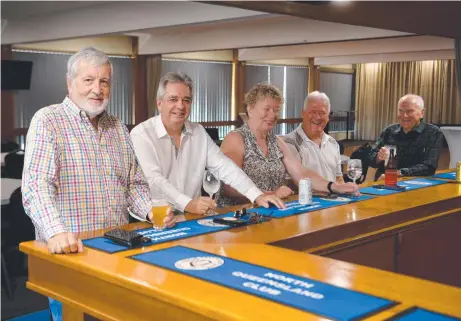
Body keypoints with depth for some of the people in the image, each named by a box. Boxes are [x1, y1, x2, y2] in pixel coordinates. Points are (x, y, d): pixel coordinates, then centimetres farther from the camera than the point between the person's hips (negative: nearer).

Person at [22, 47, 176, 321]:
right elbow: (36, 186, -19)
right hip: (70, 250, -5)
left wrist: (151, 212, -3)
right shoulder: (48, 121, -8)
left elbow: (134, 183, 16)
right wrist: (55, 232, -34)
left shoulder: (118, 128, 12)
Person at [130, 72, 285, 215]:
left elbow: (224, 166, 4)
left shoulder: (198, 132, 9)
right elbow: (153, 179, -21)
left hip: (193, 216, 4)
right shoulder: (141, 134, -9)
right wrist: (187, 204, -35)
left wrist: (257, 195, -8)